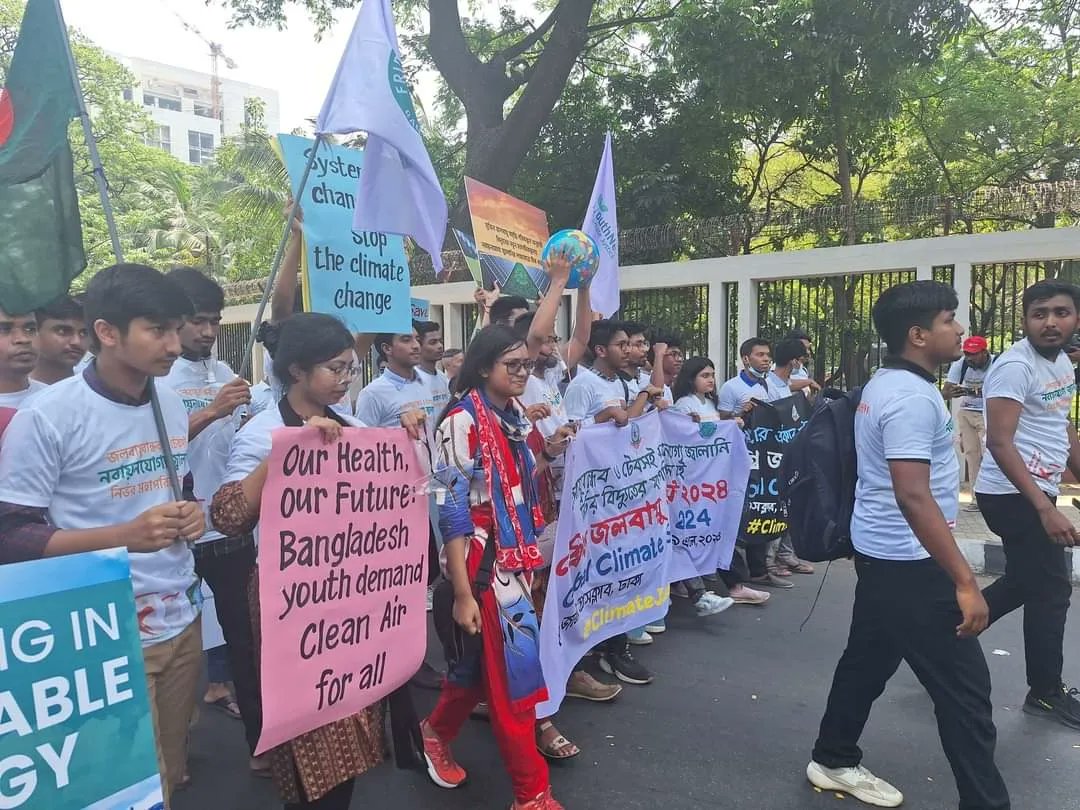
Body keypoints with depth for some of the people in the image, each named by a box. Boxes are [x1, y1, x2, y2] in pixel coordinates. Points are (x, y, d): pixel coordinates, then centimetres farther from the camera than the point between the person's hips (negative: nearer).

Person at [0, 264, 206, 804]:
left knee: (172, 776, 19)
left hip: (182, 621, 6)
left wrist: (189, 515, -3)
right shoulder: (46, 417, -15)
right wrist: (126, 536, -24)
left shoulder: (171, 405, 6)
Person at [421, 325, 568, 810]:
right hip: (484, 565, -8)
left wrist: (548, 455, 3)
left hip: (516, 558, 8)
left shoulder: (515, 417, 7)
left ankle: (436, 731, 45)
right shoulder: (462, 421, -17)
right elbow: (452, 512, -19)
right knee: (515, 669, 0)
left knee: (481, 663, 19)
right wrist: (462, 593, -19)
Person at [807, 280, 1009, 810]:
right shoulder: (912, 397, -22)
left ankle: (833, 762, 34)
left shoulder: (884, 384, 10)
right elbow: (914, 495, -29)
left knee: (867, 660, 20)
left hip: (880, 552, 10)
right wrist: (965, 581, -28)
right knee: (964, 688, 1)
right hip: (909, 562, -10)